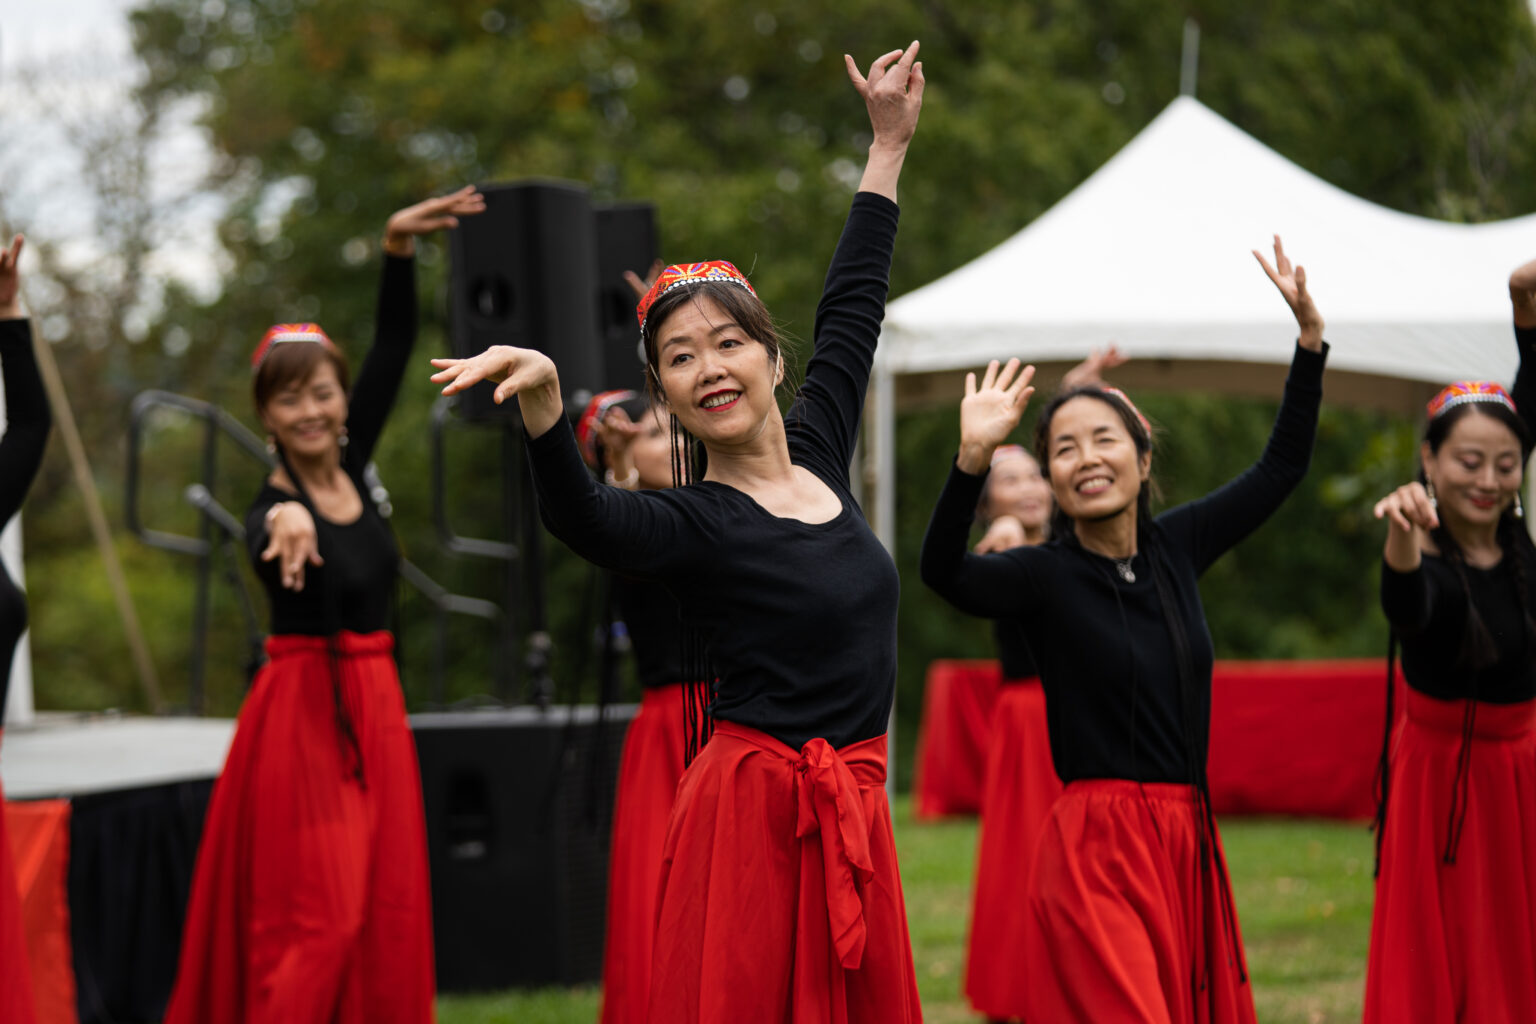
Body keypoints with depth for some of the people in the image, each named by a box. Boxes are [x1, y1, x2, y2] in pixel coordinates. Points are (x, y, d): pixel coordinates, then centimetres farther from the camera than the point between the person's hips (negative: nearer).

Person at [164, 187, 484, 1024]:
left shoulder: (350, 466, 5)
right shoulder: (275, 507, -14)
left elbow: (393, 348, 7)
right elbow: (277, 559, -39)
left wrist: (399, 248, -2)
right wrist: (288, 521, -62)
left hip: (373, 710, 7)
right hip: (305, 713, -7)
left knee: (386, 912, 6)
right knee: (315, 918, -11)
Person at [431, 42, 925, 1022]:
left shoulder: (816, 453, 10)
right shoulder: (693, 524, -9)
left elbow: (853, 311, 22)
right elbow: (586, 519, -31)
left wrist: (890, 143, 28)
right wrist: (543, 402, -49)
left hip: (851, 812, 6)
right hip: (755, 815, -6)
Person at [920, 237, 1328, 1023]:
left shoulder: (1175, 547, 9)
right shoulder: (1045, 575, -7)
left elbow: (1282, 466, 17)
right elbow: (943, 571, -27)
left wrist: (1309, 333, 11)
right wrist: (972, 459, -40)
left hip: (1187, 840, 6)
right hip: (1098, 847, -6)